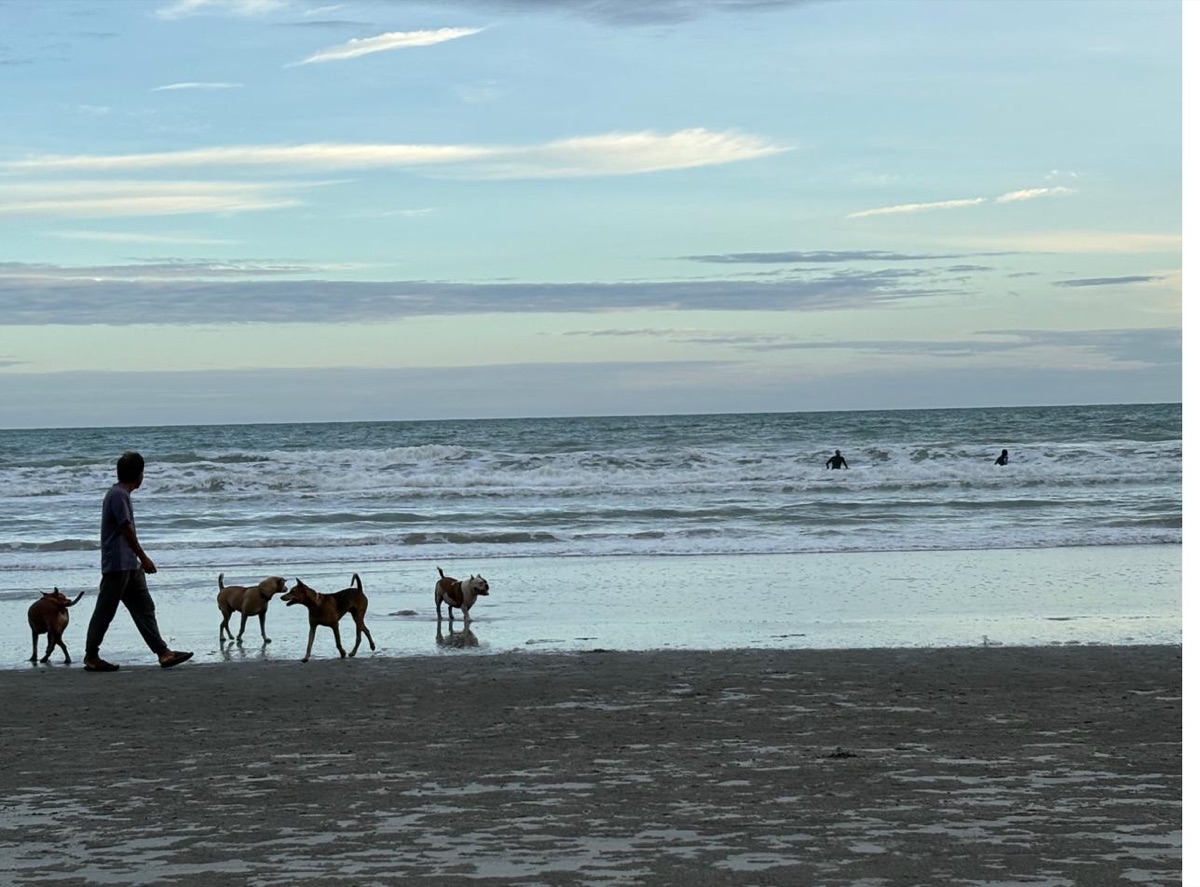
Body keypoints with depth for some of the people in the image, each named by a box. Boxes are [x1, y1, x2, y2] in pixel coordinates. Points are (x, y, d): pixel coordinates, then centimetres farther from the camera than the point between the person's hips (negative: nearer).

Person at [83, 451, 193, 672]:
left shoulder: (121, 494, 17)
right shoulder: (118, 495, -14)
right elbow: (127, 530, -17)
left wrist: (140, 560, 23)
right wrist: (144, 558, -14)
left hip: (130, 566, 10)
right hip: (117, 565, -10)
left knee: (145, 608, 6)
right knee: (104, 612, -2)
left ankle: (163, 653, 4)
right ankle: (91, 657, 4)